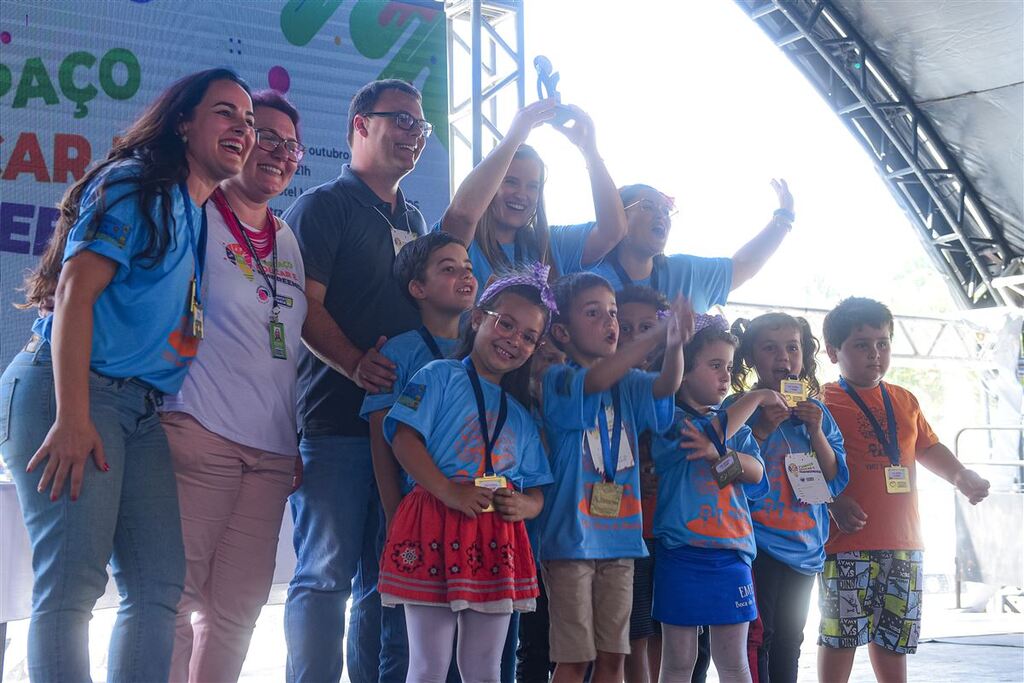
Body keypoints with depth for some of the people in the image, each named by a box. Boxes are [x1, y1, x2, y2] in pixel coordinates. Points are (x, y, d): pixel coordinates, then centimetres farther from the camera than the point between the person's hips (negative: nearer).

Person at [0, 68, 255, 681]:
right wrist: (71, 417, -22)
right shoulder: (135, 184, -3)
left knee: (160, 585, 1)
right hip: (73, 392, -8)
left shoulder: (207, 220, 21)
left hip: (143, 410, 8)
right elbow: (76, 290, -12)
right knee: (72, 584, -14)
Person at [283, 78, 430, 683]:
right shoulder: (325, 205, 0)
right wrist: (354, 364, -25)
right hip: (337, 421, -7)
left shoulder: (415, 221, 22)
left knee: (388, 578, 9)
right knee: (327, 574, -7)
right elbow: (306, 305, -11)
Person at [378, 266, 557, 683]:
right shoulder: (440, 376, 4)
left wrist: (525, 505, -6)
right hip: (437, 526, -5)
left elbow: (536, 490, 18)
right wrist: (448, 492, -20)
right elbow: (404, 438, -10)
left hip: (498, 540, 5)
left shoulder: (521, 416, 21)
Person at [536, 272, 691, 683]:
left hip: (619, 537, 6)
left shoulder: (628, 385, 9)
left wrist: (675, 344, -33)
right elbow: (595, 380, -28)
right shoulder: (558, 380, -8)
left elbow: (665, 386, -11)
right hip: (571, 537, -5)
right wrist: (658, 335, -40)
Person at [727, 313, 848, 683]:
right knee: (756, 641, -9)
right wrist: (761, 429, -19)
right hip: (757, 546, -5)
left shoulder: (816, 412, 9)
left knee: (789, 645, 13)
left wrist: (816, 431, -8)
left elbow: (836, 481, 5)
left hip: (803, 547, 5)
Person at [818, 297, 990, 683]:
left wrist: (960, 476, 8)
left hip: (902, 540, 6)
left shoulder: (904, 401, 16)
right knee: (840, 634, -2)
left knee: (892, 636, 13)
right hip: (848, 539, -6)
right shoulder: (823, 402, -5)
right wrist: (834, 501, -22)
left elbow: (928, 448, 24)